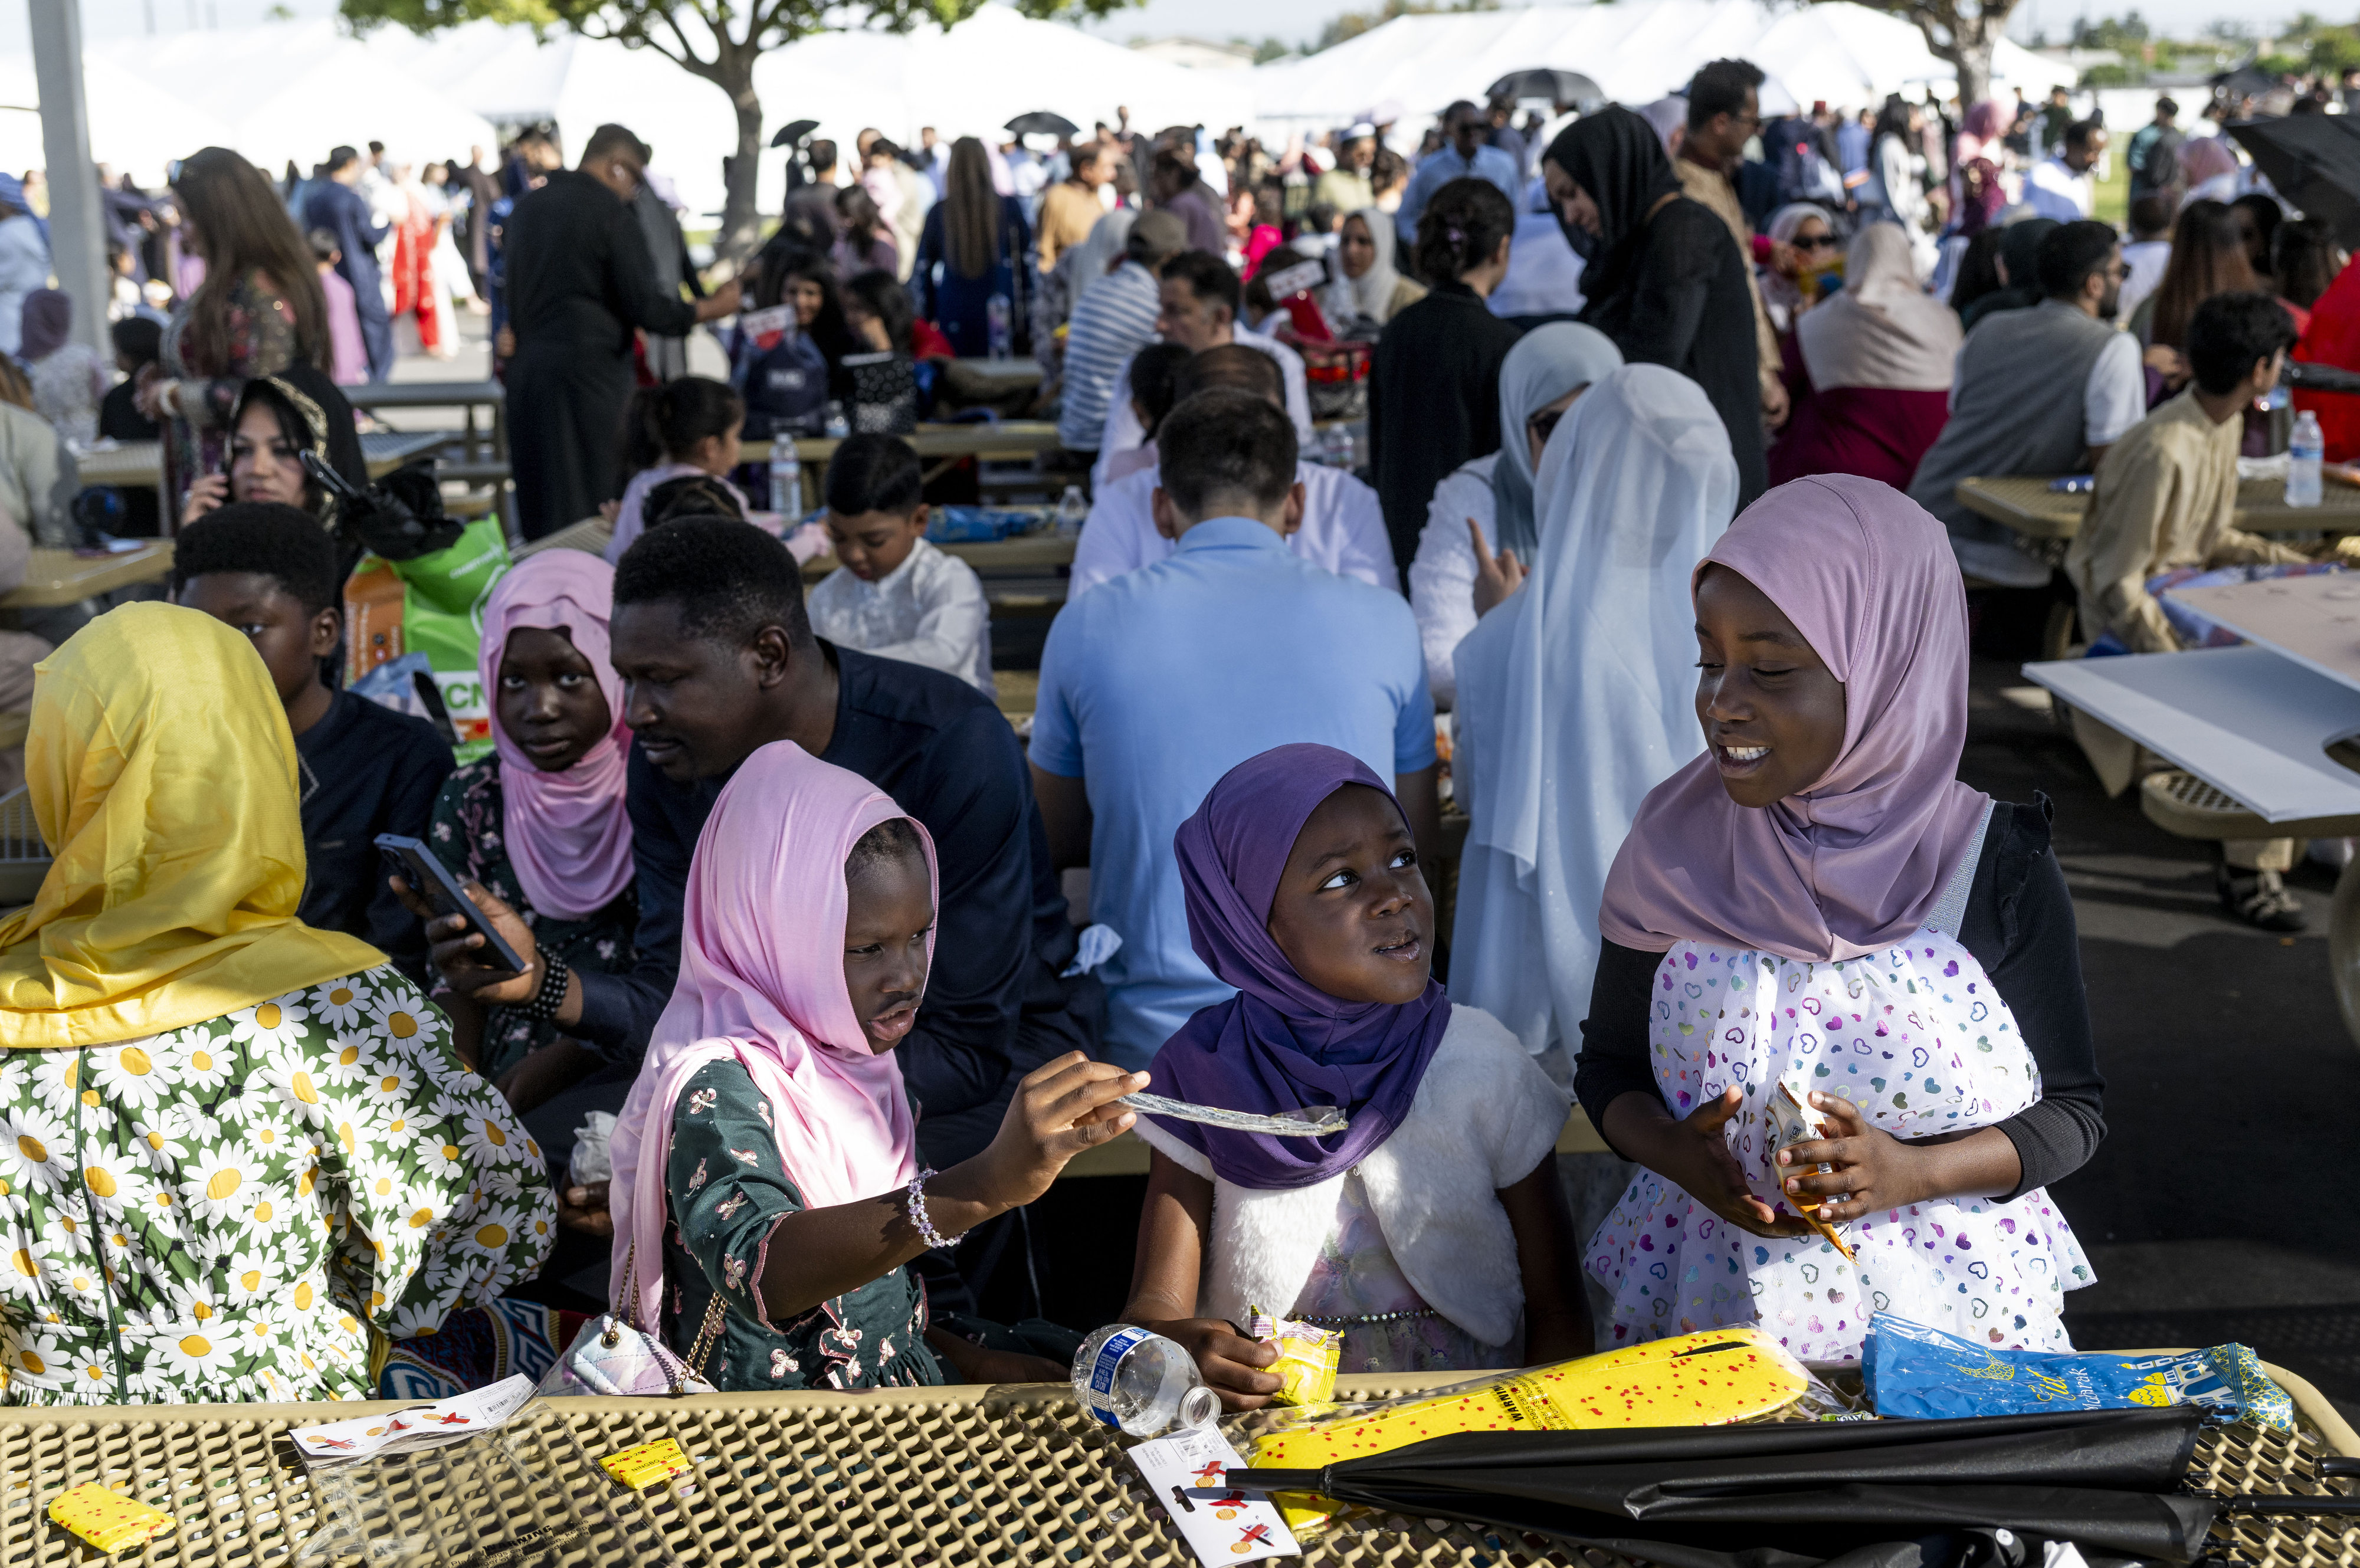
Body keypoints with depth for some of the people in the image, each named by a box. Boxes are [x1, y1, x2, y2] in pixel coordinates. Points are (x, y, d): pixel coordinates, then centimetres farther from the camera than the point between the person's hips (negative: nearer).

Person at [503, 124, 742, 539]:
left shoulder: (526, 207, 13)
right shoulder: (609, 211, -9)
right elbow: (643, 305, -10)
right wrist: (709, 310, 1)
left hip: (527, 369, 7)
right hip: (588, 370, -7)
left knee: (540, 505, 11)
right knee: (597, 503, -2)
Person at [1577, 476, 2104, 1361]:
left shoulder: (1995, 867, -11)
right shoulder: (1676, 846, -7)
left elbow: (2070, 1114, -3)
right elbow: (1608, 1065, 4)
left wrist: (1909, 1172, -20)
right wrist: (1676, 1152, -16)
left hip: (1944, 1313, -1)